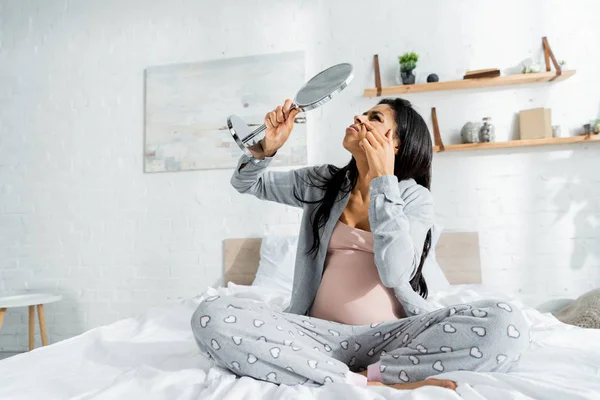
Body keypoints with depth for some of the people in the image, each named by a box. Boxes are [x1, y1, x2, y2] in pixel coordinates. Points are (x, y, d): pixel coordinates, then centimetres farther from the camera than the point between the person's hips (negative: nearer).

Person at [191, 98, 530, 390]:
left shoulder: (415, 197, 1)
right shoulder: (324, 182, 10)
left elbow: (395, 272, -16)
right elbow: (247, 184, 19)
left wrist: (384, 179, -14)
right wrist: (266, 147, -2)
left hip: (392, 335, -1)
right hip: (321, 334, 2)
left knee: (507, 323, -26)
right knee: (213, 316, -25)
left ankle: (372, 374, -21)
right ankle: (368, 383, -25)